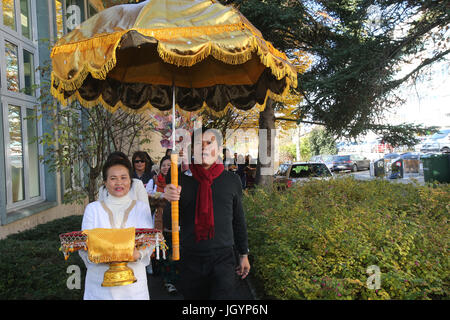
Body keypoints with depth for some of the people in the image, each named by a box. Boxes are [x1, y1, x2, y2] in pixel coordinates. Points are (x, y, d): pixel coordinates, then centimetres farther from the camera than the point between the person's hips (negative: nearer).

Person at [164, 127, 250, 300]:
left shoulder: (232, 180, 2)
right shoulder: (182, 180, -1)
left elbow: (238, 220, 10)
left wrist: (244, 254, 15)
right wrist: (170, 200, -22)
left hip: (223, 258, 0)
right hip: (190, 259, 1)